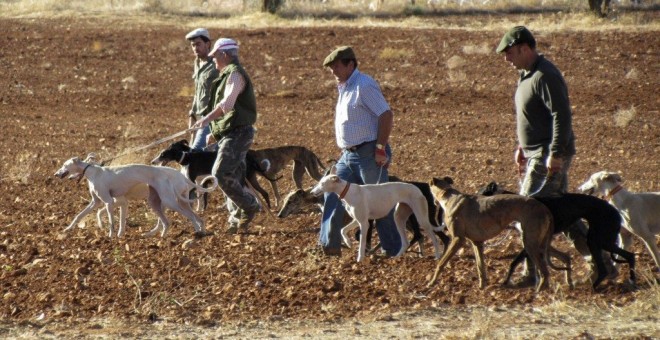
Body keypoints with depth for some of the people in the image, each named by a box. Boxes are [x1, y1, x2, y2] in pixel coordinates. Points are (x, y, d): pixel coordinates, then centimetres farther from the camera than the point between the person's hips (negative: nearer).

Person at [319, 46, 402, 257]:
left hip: (368, 154, -10)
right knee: (333, 195, 2)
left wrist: (381, 149, -20)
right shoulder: (344, 88, 15)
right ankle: (330, 245, 3)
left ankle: (394, 249, 7)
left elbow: (386, 115, -20)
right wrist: (346, 149, 19)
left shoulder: (364, 86, -15)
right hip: (348, 155, 10)